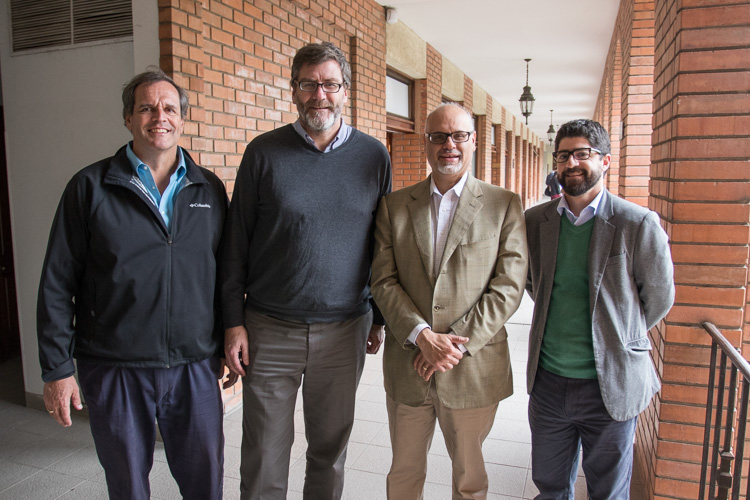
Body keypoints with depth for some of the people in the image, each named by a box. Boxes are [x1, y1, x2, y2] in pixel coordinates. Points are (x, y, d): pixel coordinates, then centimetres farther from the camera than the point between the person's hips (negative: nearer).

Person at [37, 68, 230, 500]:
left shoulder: (210, 189, 5)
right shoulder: (90, 187, -2)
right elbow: (58, 283, -1)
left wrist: (227, 344, 10)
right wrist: (57, 367, -2)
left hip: (196, 366, 2)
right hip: (114, 368, -1)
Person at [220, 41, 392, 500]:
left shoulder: (373, 156, 2)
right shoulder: (264, 153, -2)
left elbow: (382, 243, 7)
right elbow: (236, 243, 1)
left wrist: (379, 318, 8)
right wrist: (234, 322, -3)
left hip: (345, 330, 1)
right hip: (270, 329, -1)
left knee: (331, 446, 16)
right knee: (265, 451, 10)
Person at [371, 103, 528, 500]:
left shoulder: (504, 205, -2)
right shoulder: (394, 205, 4)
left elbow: (508, 287, -8)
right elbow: (383, 281, -2)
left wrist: (456, 343, -15)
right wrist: (422, 336, -16)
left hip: (475, 368, -1)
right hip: (407, 366, 2)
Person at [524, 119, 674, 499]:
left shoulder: (638, 224, -11)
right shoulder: (534, 221, -1)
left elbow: (659, 298, 1)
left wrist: (619, 338, 8)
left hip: (611, 385, -2)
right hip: (547, 381, 3)